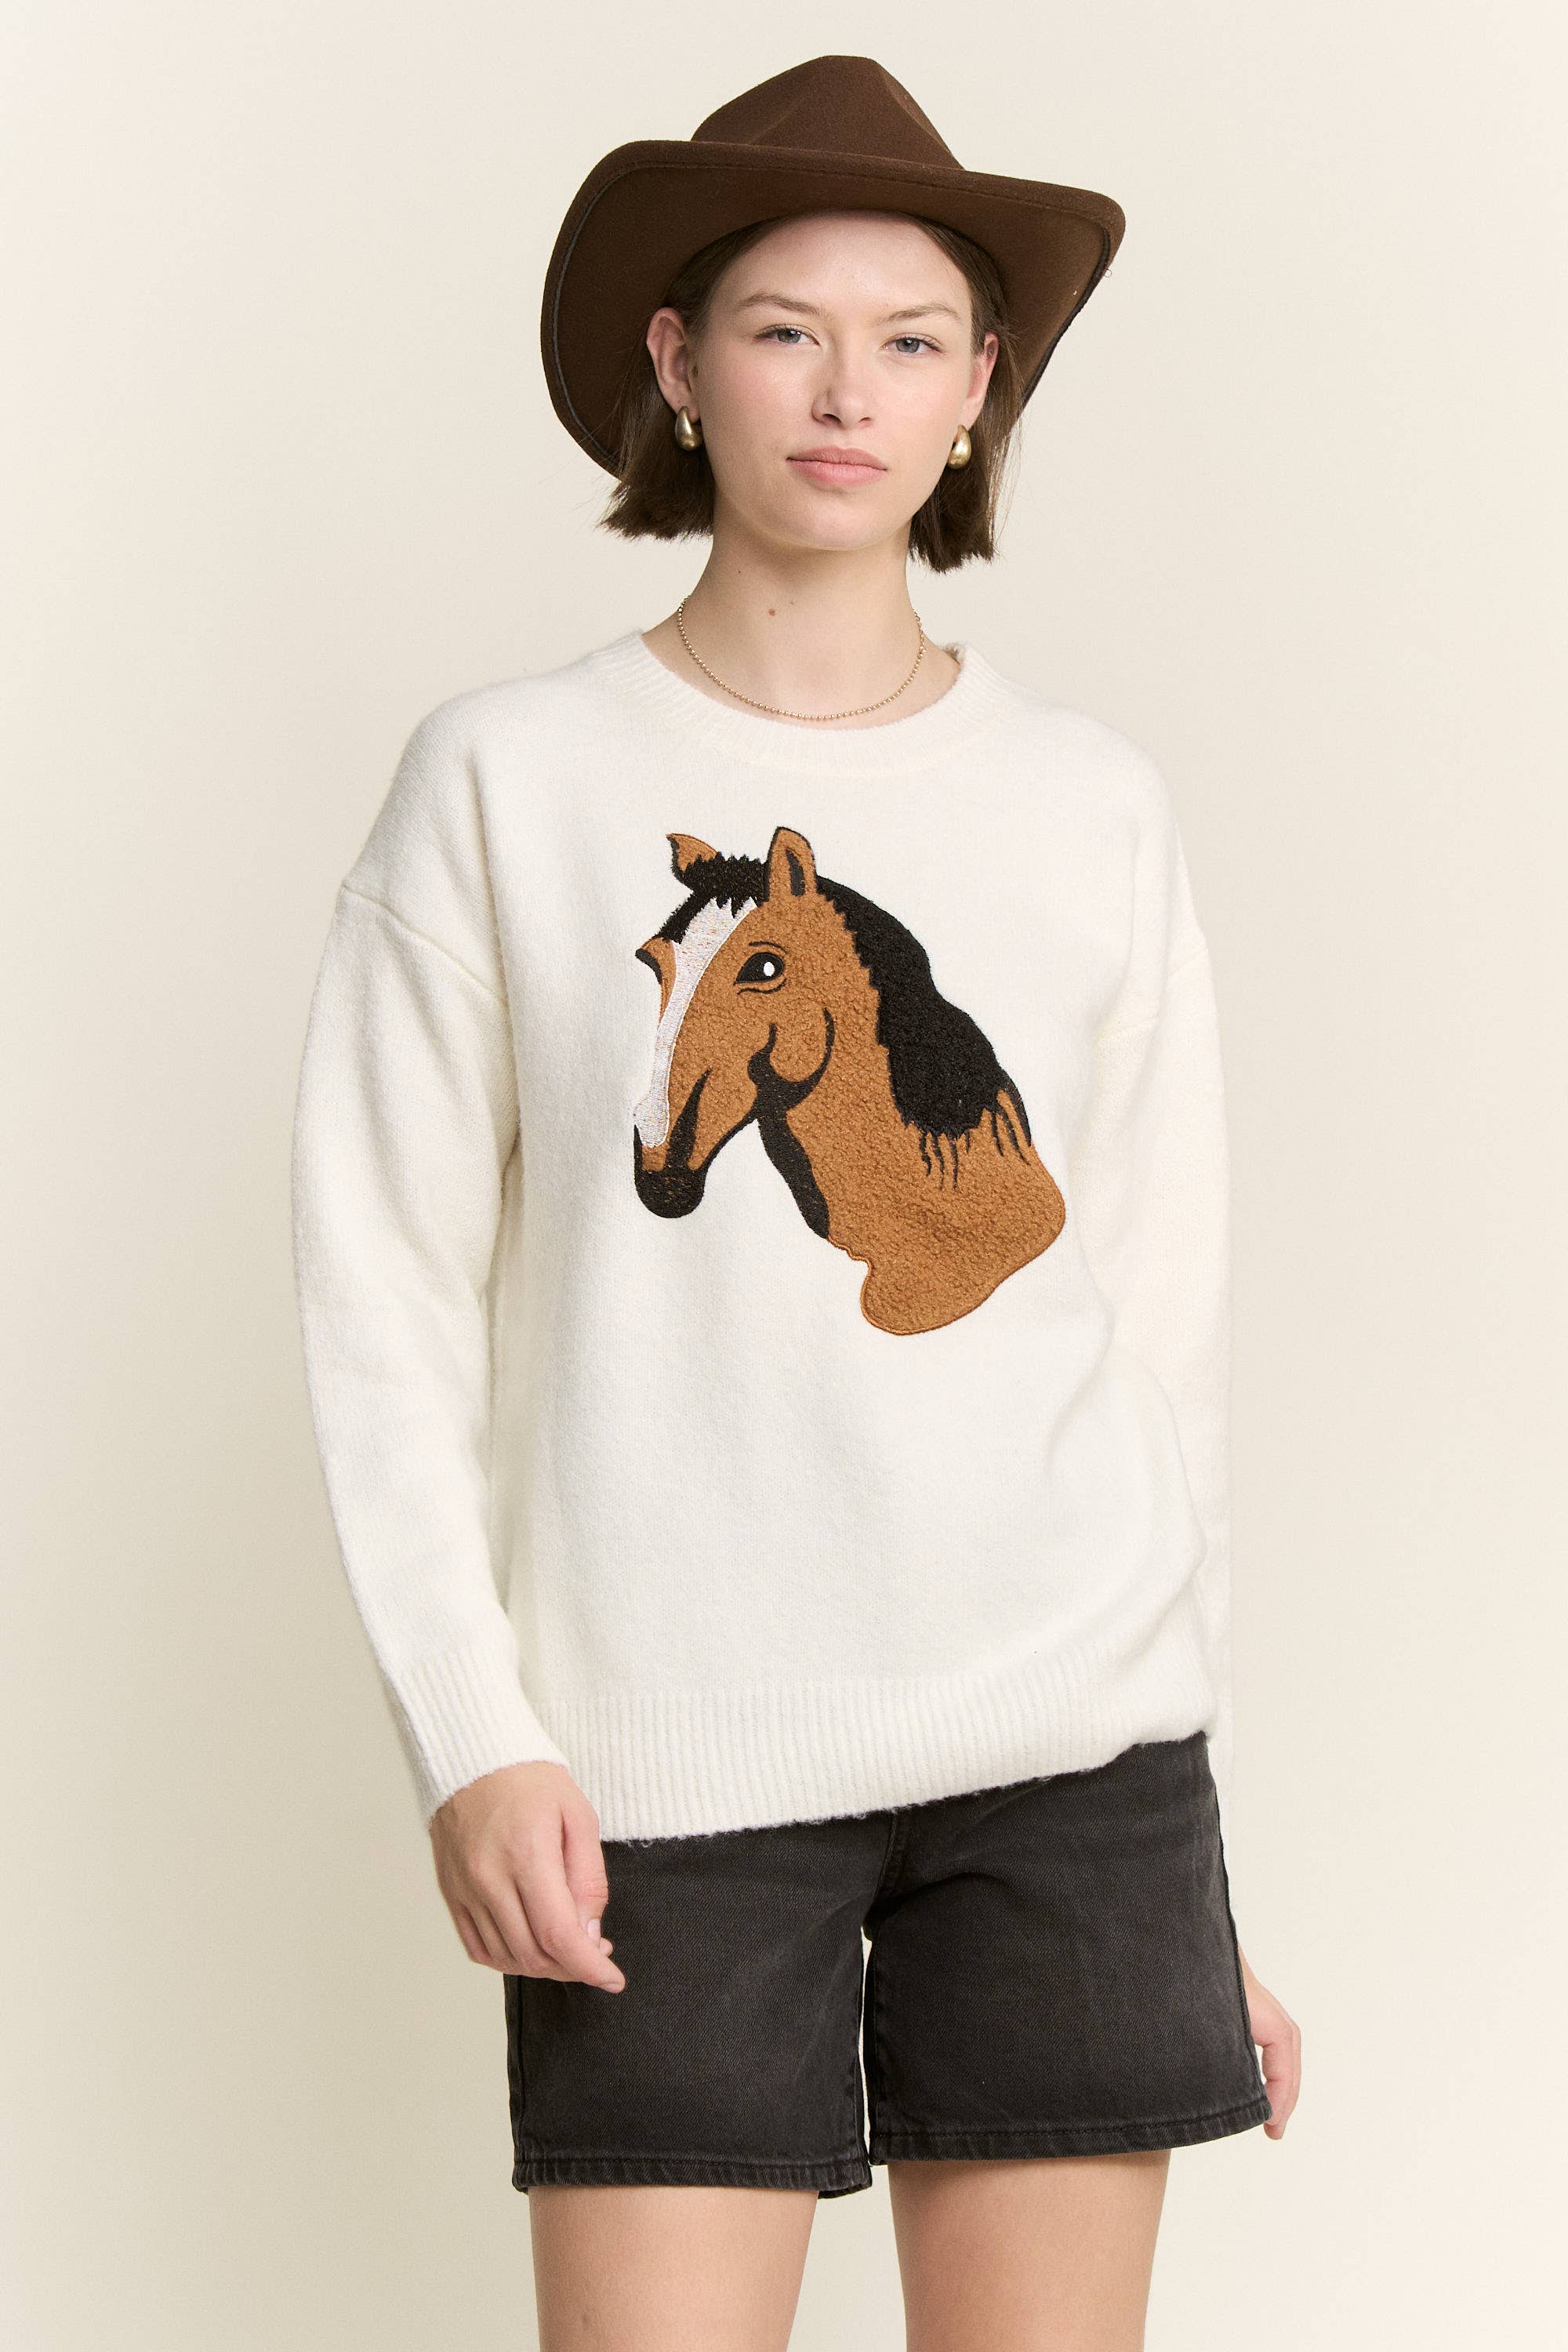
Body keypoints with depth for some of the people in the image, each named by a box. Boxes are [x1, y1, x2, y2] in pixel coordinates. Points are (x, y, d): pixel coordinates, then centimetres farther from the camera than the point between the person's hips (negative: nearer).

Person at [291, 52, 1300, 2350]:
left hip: (1069, 1735, 2)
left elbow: (1166, 1335, 10)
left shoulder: (1097, 807, 7)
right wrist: (469, 1738, -9)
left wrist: (1202, 1856, 9)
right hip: (671, 1769, -2)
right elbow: (389, 1302, 0)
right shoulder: (508, 780, 1)